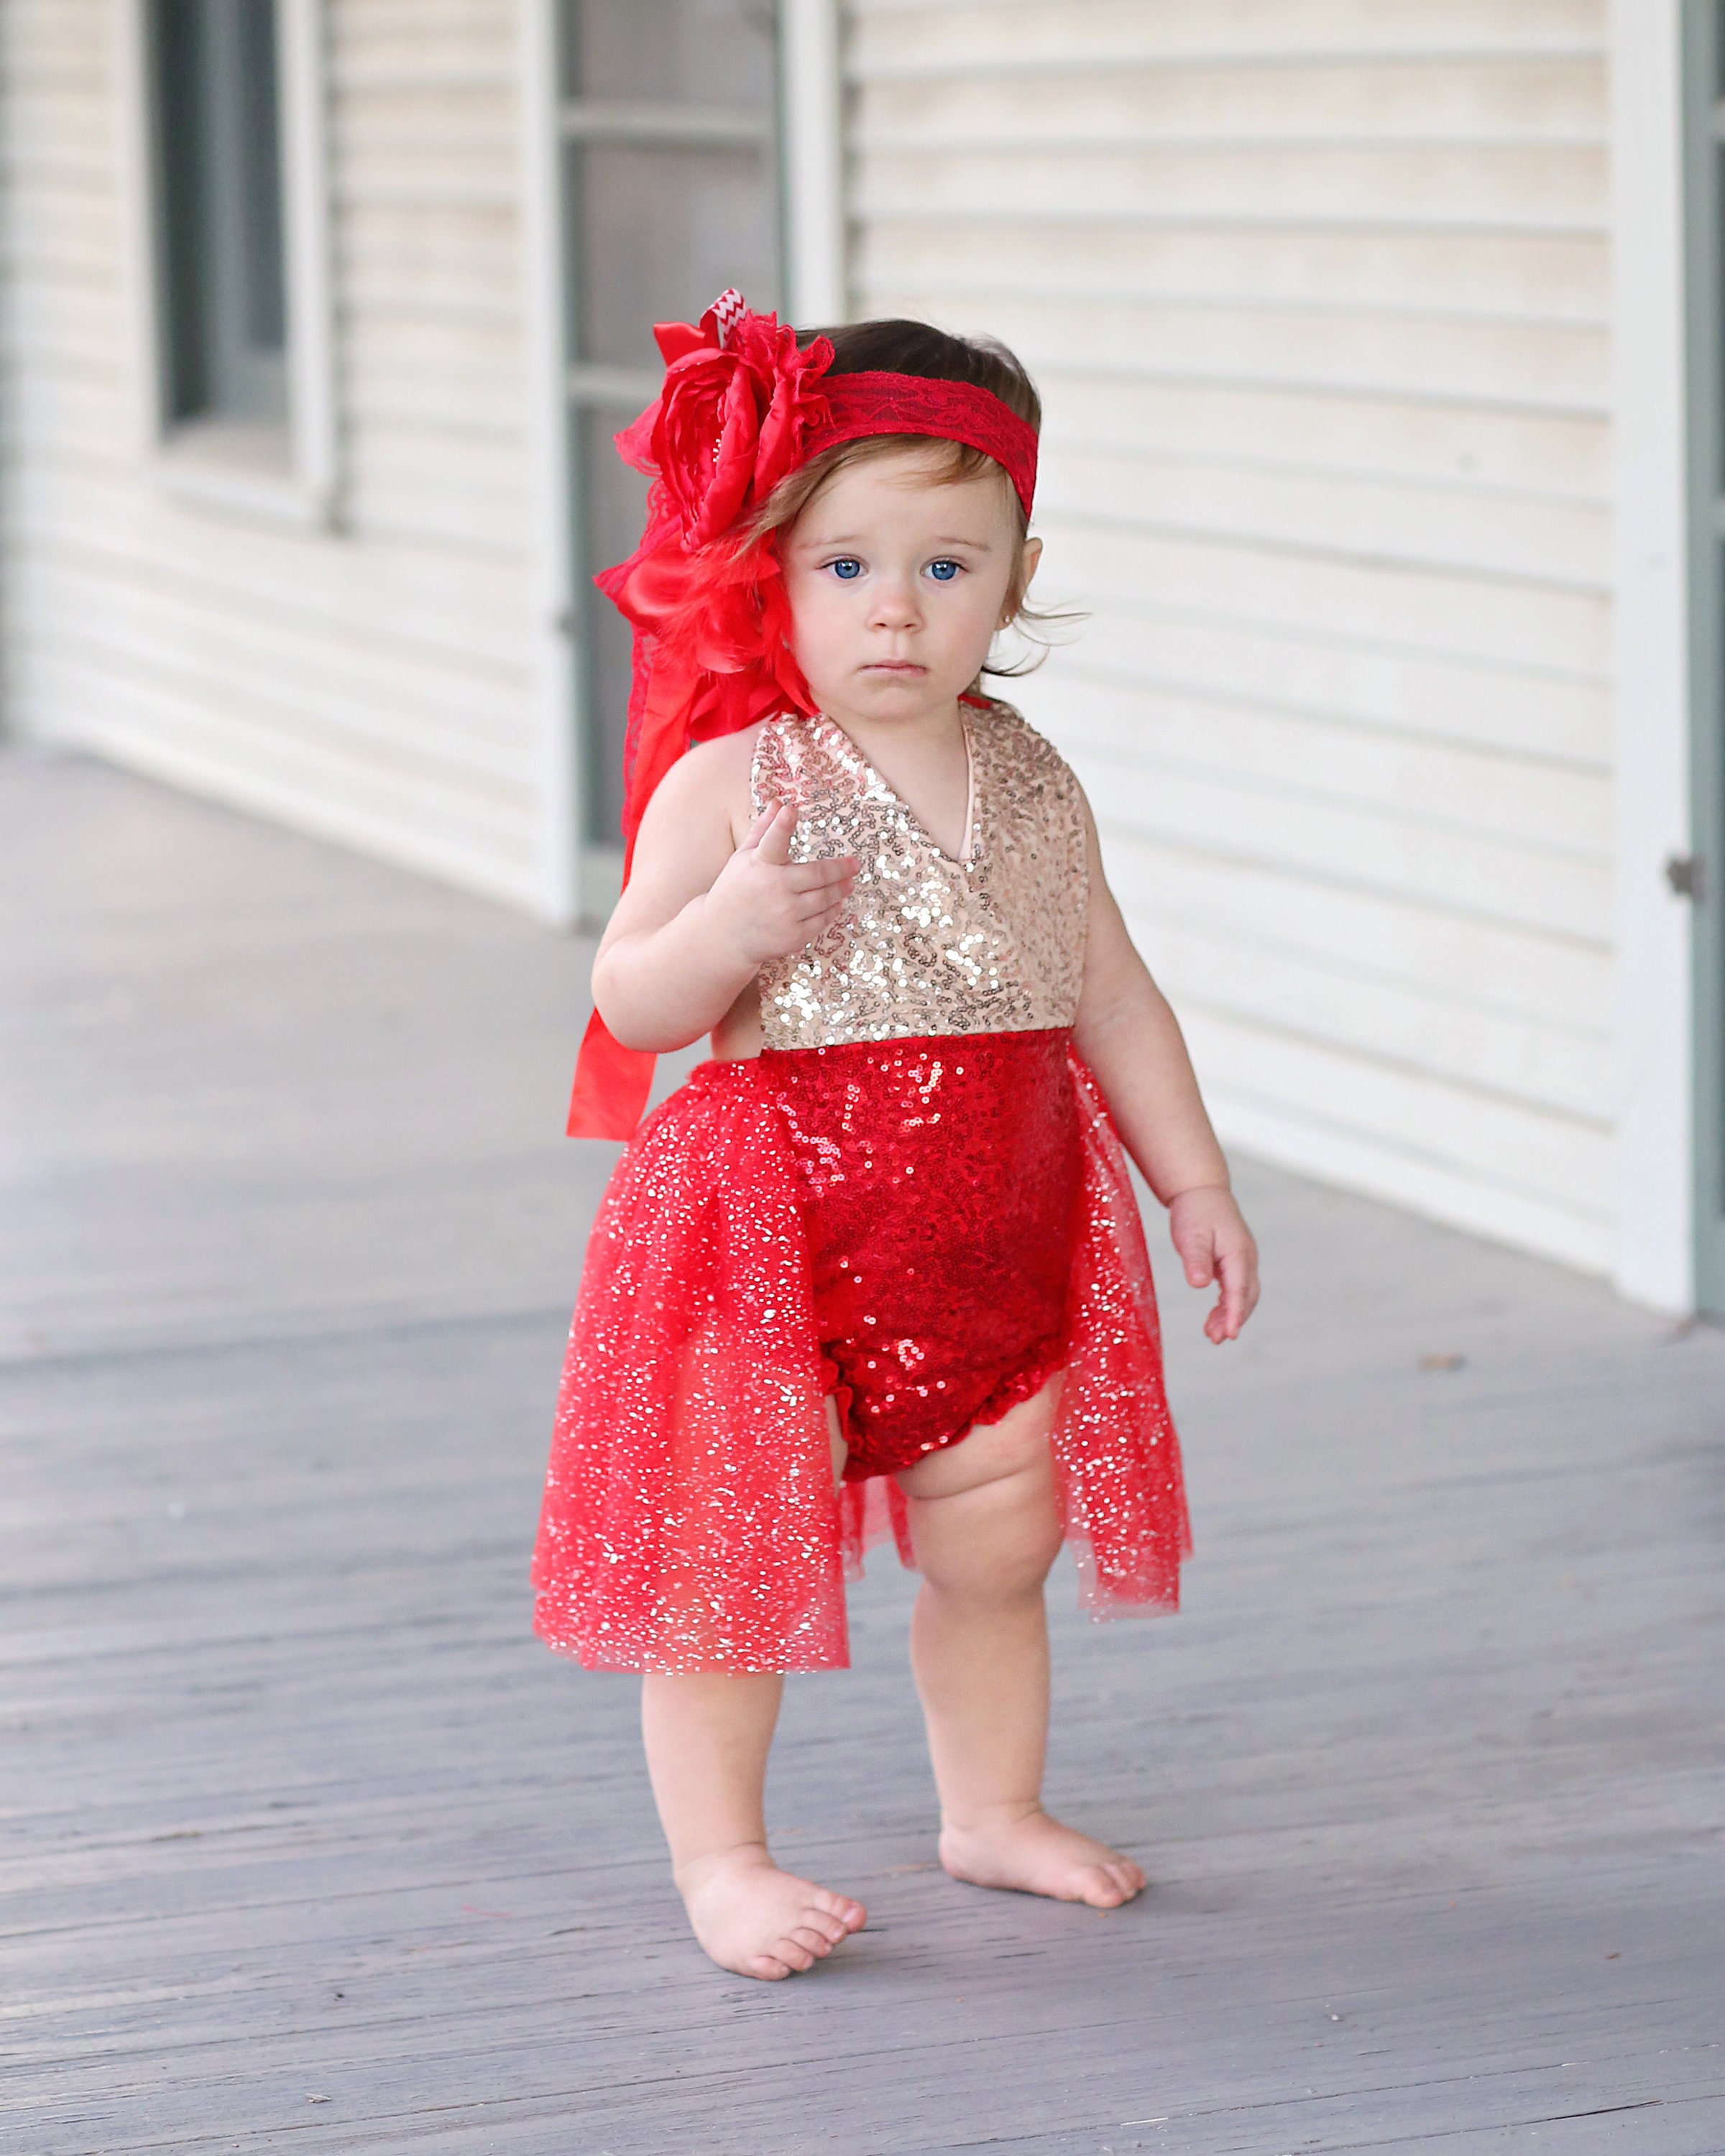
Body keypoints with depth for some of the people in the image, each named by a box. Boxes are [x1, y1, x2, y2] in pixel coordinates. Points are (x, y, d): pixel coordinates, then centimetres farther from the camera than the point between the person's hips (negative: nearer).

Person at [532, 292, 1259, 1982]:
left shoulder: (1029, 785, 4)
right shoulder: (731, 780, -11)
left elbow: (1110, 992, 14)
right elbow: (630, 1005, -10)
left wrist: (1196, 1180, 13)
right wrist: (728, 928, -30)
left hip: (999, 1231, 5)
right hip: (779, 1225, -5)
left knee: (998, 1539, 14)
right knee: (738, 1553, 1)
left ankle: (993, 1808, 33)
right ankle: (717, 1855, 14)